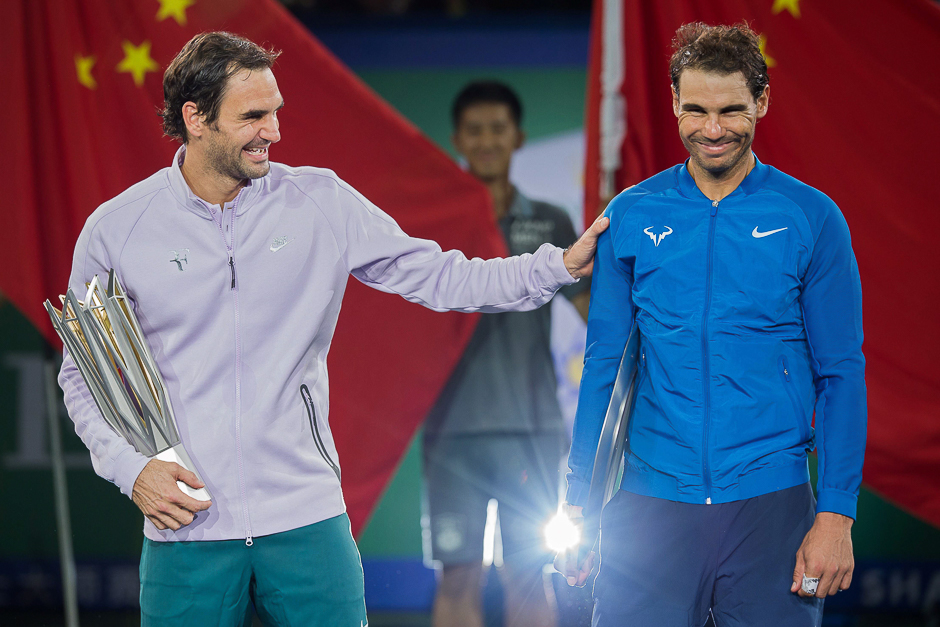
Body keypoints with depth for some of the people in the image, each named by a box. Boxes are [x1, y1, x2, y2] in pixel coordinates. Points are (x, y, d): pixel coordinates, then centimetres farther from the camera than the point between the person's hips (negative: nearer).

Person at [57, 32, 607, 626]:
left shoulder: (322, 203, 2)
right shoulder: (115, 230, -1)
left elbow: (435, 277, 5)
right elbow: (84, 372, 7)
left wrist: (559, 265, -4)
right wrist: (129, 465, -7)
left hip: (307, 517, 1)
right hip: (187, 528, -1)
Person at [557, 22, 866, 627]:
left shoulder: (812, 219, 0)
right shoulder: (632, 215, 5)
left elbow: (841, 374, 1)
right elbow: (602, 362, 9)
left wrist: (837, 515, -6)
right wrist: (575, 506, 5)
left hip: (771, 507, -1)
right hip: (651, 506, 1)